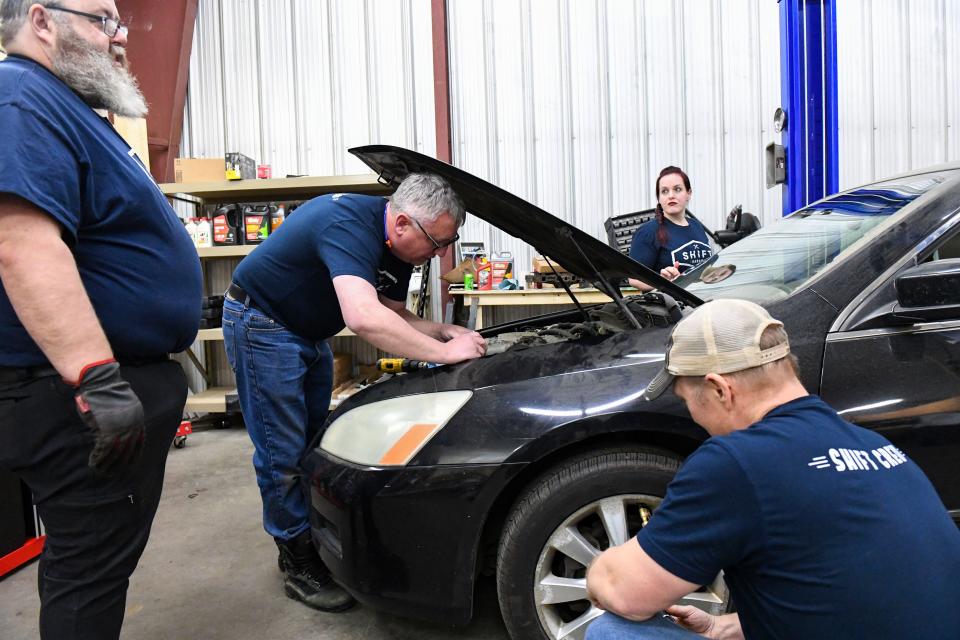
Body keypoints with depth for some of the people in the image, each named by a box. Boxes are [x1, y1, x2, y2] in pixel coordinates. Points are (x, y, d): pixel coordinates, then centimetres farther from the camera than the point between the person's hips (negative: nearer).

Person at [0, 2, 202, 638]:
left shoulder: (67, 109, 20)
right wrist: (98, 377, -33)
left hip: (123, 383, 11)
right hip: (85, 395, -11)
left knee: (94, 561, 22)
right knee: (91, 571, 2)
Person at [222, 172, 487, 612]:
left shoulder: (398, 246, -5)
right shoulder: (348, 224, -34)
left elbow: (393, 315, 7)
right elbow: (365, 318, -47)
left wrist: (445, 331, -10)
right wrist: (444, 352, -38)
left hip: (309, 333, 9)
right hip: (261, 323, -9)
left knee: (316, 441, 15)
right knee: (283, 453, -4)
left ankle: (315, 538, 30)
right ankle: (299, 566, 10)